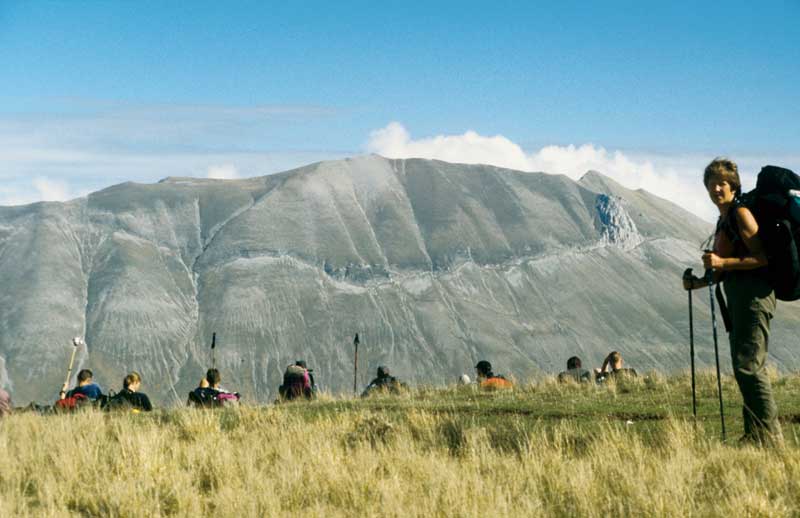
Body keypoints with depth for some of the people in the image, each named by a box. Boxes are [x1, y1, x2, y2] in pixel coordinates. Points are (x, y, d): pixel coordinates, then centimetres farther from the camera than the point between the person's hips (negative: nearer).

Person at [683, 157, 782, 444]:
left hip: (754, 294, -10)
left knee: (748, 365, -13)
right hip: (739, 297, 10)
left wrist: (722, 262, -20)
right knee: (743, 366, 11)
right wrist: (699, 282, 12)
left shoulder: (740, 213, -8)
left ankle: (769, 433, -12)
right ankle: (755, 432, 16)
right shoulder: (724, 220, 20)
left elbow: (763, 257, -16)